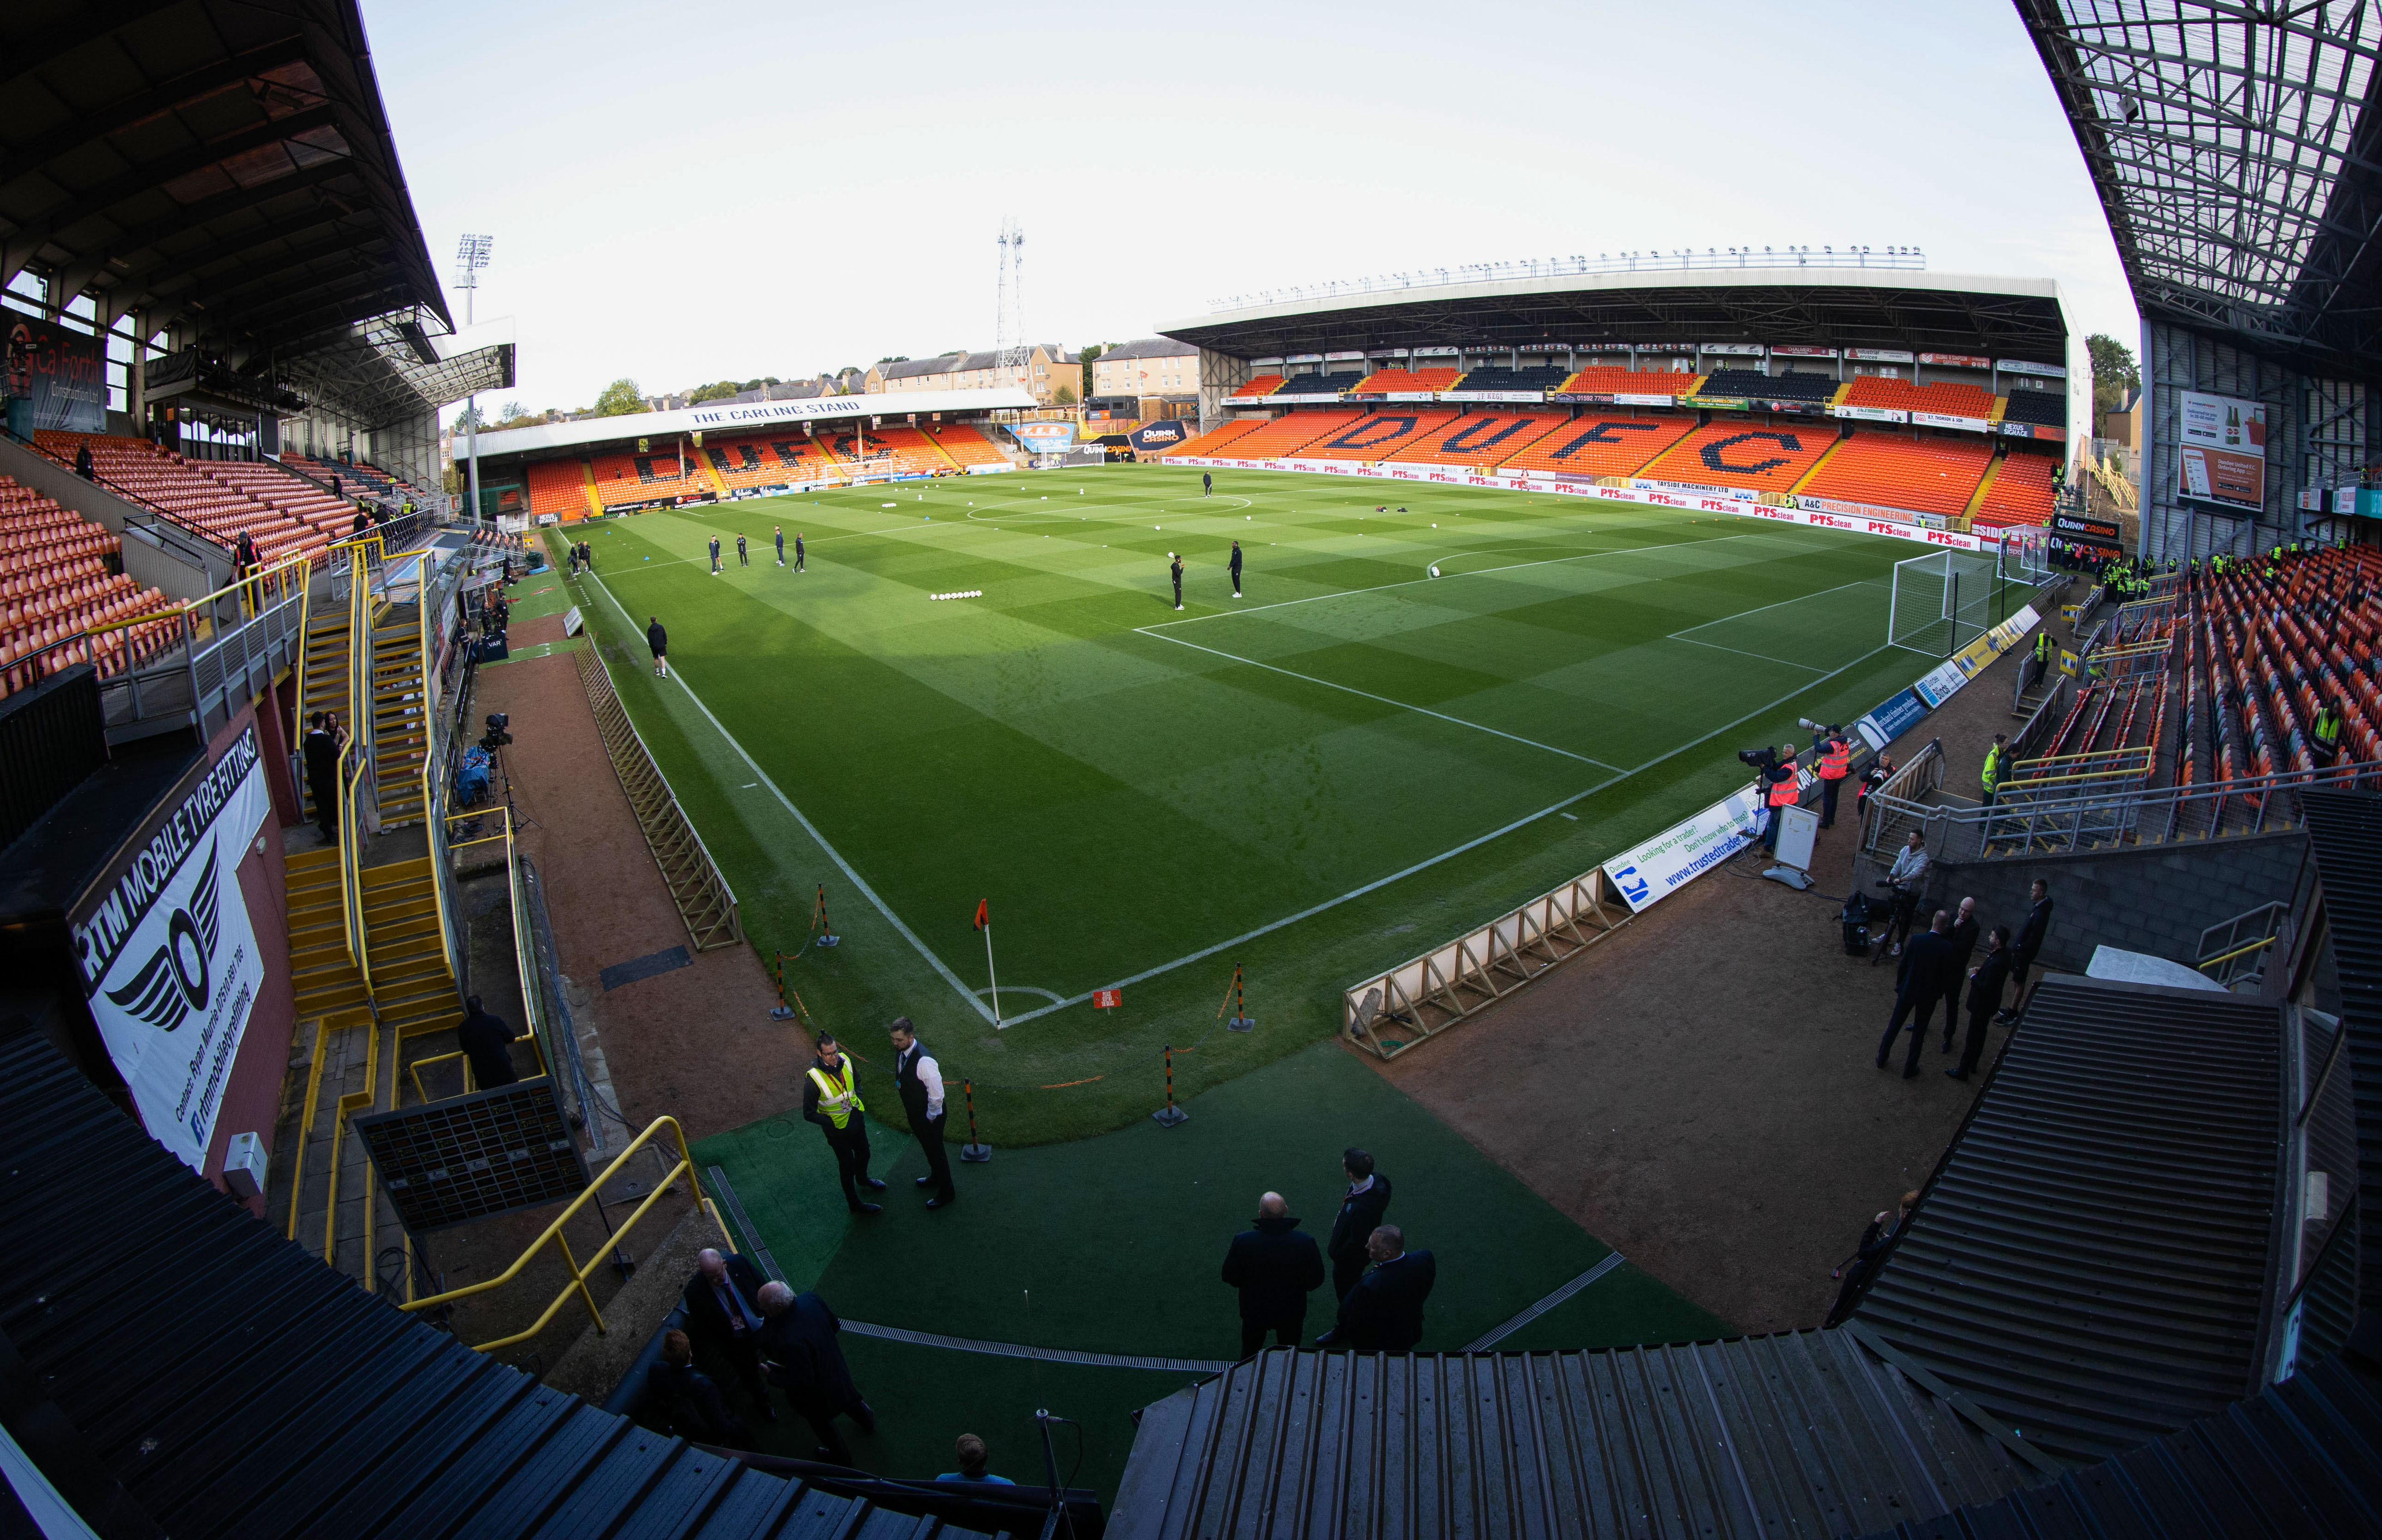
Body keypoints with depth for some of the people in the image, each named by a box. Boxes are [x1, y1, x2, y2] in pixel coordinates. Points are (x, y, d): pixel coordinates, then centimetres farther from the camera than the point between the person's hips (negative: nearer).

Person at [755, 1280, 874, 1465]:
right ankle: (868, 1423, 64)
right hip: (837, 1372, 6)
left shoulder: (790, 1341, -45)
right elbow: (835, 1326, -6)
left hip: (816, 1394, -6)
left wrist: (772, 1376, -17)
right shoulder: (812, 1300, -24)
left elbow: (802, 1382, -30)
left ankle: (841, 1457, 53)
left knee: (822, 1424, 26)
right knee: (848, 1398, 36)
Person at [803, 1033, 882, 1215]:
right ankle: (855, 1204, 35)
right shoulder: (814, 1079, -30)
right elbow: (809, 1114, -21)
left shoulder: (845, 1061, -14)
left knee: (864, 1153, 28)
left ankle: (862, 1179, 60)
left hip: (857, 1118, 6)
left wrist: (858, 1100, -3)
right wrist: (832, 1123, -22)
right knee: (847, 1166, 13)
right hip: (837, 1129, -6)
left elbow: (857, 1080, 9)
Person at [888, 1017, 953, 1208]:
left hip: (929, 1116, -8)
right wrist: (906, 1106, 16)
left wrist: (930, 1118, -16)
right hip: (914, 1112, 8)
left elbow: (937, 1095, -29)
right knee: (927, 1147, 29)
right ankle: (936, 1177, 54)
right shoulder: (901, 1050, -10)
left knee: (935, 1150, 12)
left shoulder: (924, 1061, -38)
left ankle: (946, 1193, 33)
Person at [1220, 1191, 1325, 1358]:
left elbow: (1230, 1277, -14)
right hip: (1291, 1312, 0)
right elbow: (1316, 1281, -15)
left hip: (1253, 1311, 0)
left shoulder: (1242, 1242, -29)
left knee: (1250, 1352, 29)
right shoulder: (1306, 1243, -29)